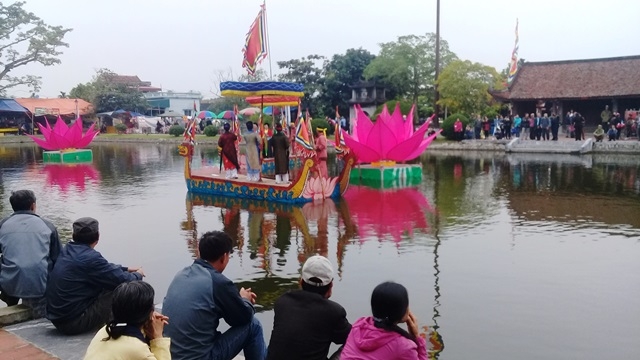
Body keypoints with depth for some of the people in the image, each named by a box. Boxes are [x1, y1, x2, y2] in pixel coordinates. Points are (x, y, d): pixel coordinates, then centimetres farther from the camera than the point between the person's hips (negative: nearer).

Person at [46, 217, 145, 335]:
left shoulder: (67, 250, 5)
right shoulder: (90, 258, -22)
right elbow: (124, 281, -17)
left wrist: (126, 269, 25)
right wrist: (138, 275, 4)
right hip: (75, 322, -9)